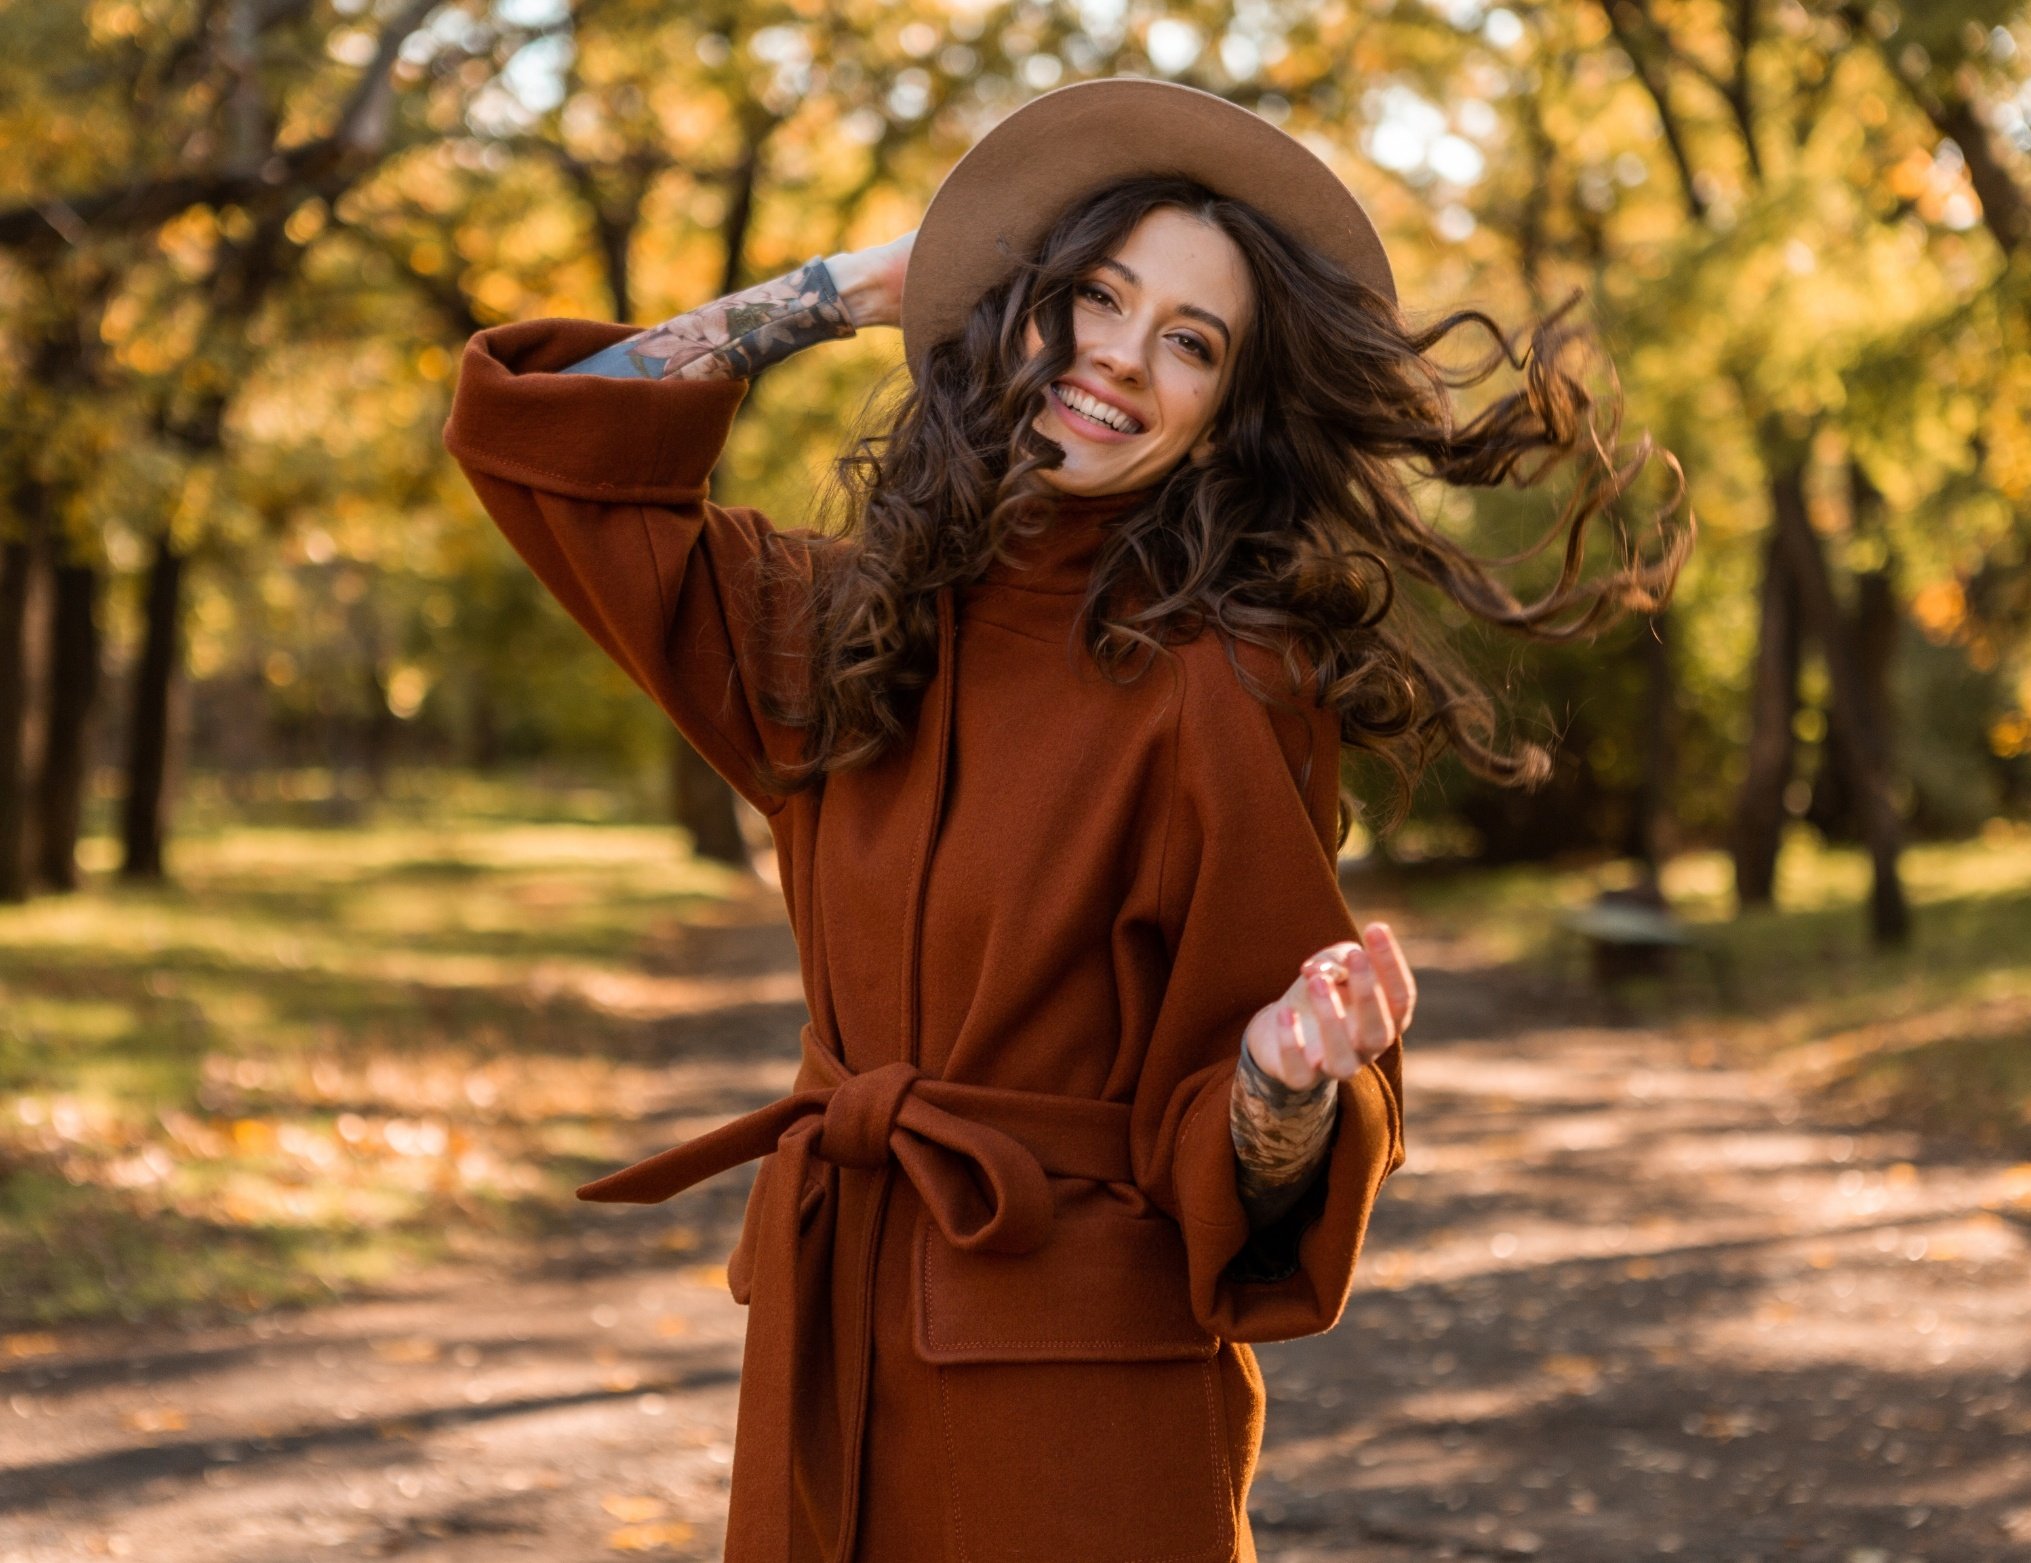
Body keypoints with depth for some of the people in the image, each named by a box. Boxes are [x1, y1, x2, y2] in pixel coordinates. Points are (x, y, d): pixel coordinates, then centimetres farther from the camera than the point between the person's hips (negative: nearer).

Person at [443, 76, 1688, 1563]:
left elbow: (1237, 1171, -9)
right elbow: (535, 434, 9)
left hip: (1079, 1399, -5)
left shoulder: (1219, 692, -12)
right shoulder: (838, 629, 4)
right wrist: (854, 286, 11)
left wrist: (1289, 1069, -33)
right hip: (826, 1362, 5)